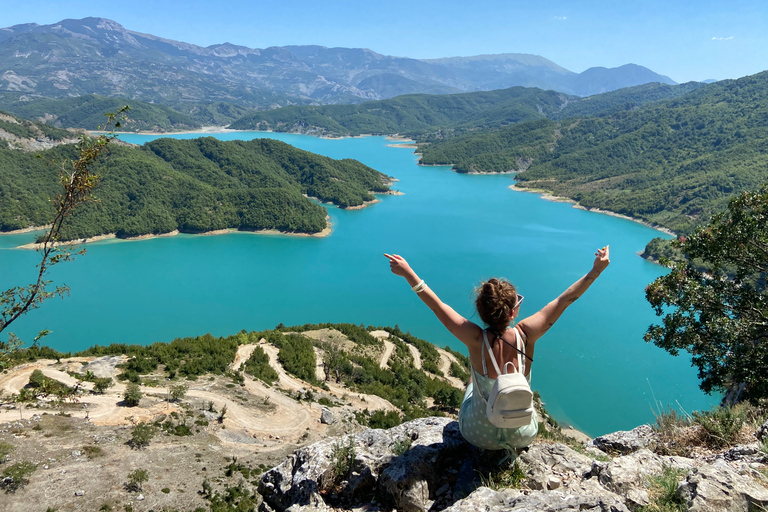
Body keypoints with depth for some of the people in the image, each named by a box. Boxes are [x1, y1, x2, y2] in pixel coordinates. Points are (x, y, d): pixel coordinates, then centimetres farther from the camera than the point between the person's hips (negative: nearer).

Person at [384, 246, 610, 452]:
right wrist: (596, 271, -11)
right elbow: (565, 300, -17)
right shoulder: (525, 335, -26)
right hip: (523, 437, 1)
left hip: (479, 436, -1)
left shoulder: (476, 340, -28)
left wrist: (408, 273, -17)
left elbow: (437, 305, -22)